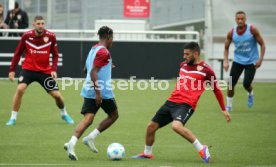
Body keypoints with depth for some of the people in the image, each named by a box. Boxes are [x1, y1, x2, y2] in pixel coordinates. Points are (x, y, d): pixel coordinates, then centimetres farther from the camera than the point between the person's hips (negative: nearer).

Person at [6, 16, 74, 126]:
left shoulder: (51, 36, -9)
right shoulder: (26, 36, -9)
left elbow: (55, 55, 3)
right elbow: (18, 53, 2)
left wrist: (54, 69, -10)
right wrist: (12, 70, 0)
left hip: (45, 71, 1)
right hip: (28, 69, -1)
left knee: (56, 95, -1)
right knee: (20, 89, -22)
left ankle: (64, 114, 31)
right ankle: (13, 118, -8)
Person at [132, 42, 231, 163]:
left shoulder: (205, 70, -4)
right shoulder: (183, 65, 14)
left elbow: (216, 90, 4)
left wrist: (224, 110, 7)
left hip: (186, 104, -7)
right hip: (171, 102, 7)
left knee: (176, 126, -34)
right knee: (151, 126, 7)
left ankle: (201, 149, -20)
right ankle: (147, 153, 31)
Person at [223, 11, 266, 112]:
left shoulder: (252, 30, -14)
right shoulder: (231, 33, -7)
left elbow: (262, 44, -7)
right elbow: (226, 47, 6)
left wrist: (260, 59, -16)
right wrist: (226, 61, -7)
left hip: (251, 62, -2)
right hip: (238, 61, 2)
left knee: (246, 84, -12)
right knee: (231, 84, -7)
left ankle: (250, 94, 24)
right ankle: (228, 105, 9)